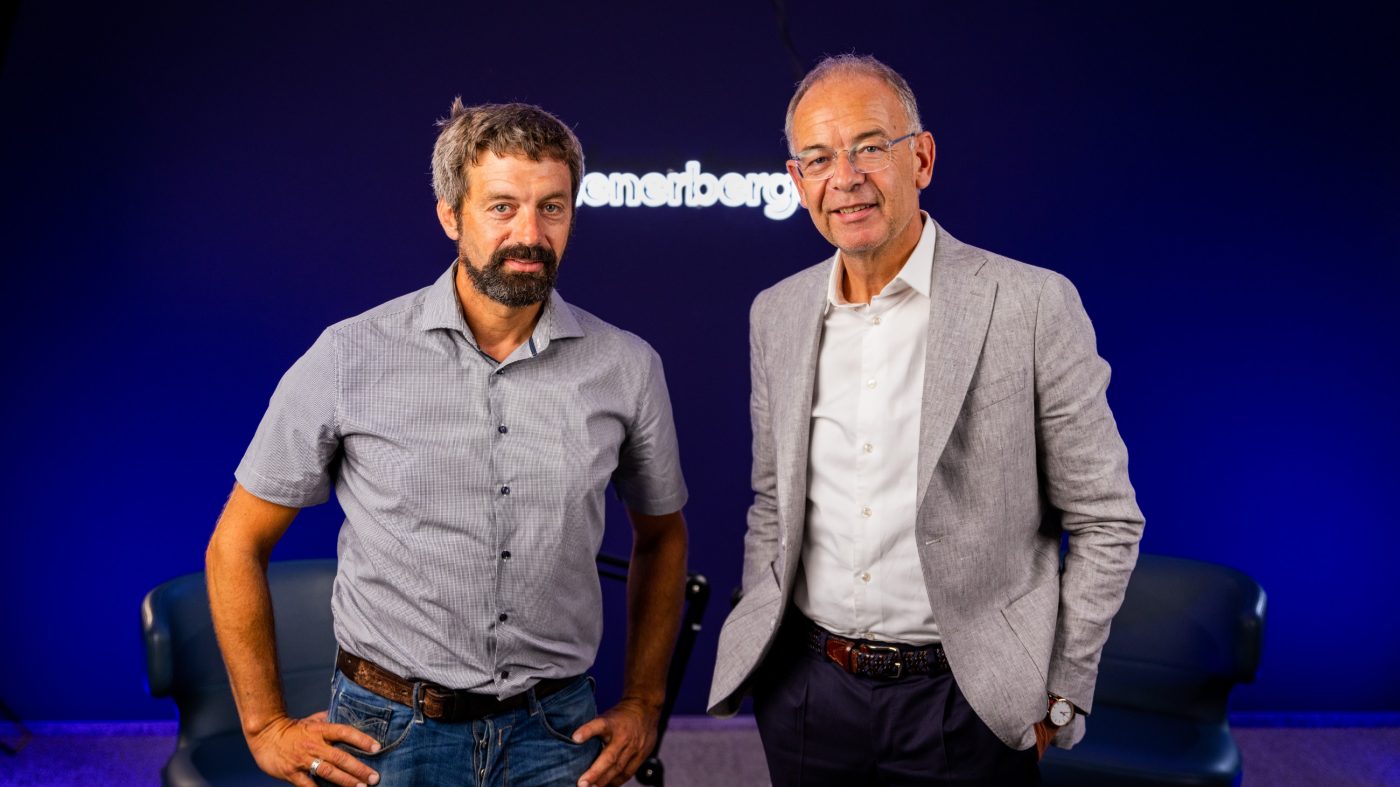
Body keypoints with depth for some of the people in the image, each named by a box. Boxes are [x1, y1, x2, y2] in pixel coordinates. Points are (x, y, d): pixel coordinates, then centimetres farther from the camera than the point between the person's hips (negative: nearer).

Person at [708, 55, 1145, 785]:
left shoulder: (1032, 305, -11)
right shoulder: (776, 313, 4)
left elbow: (1105, 521, -6)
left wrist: (1059, 701, -5)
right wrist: (755, 643, 9)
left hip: (964, 698, -4)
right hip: (805, 690, 4)